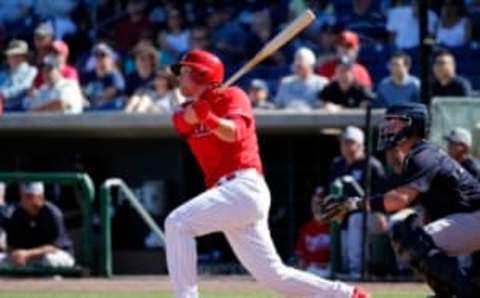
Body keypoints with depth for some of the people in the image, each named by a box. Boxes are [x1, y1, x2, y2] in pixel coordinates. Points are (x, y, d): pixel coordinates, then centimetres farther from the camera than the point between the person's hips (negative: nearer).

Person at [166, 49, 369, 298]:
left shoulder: (232, 96, 3)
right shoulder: (184, 113, 19)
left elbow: (234, 132, -17)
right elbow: (187, 118, -6)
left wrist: (210, 119, -38)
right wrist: (199, 100, -28)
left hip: (245, 186, -7)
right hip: (228, 192, 7)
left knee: (177, 224, -21)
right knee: (271, 275, 6)